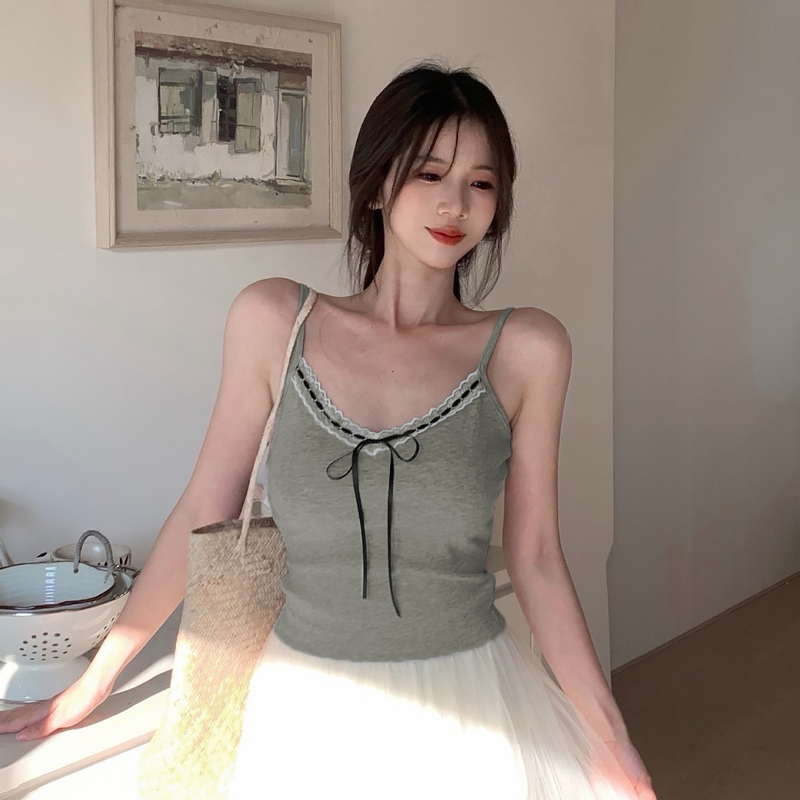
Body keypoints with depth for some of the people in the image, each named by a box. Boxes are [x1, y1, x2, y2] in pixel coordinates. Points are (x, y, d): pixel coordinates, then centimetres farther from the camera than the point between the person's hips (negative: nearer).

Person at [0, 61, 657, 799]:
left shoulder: (527, 350, -7)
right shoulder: (272, 320, -6)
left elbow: (535, 559, -4)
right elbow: (202, 515, 0)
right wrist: (93, 684, 4)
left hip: (468, 710, 0)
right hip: (308, 710, 1)